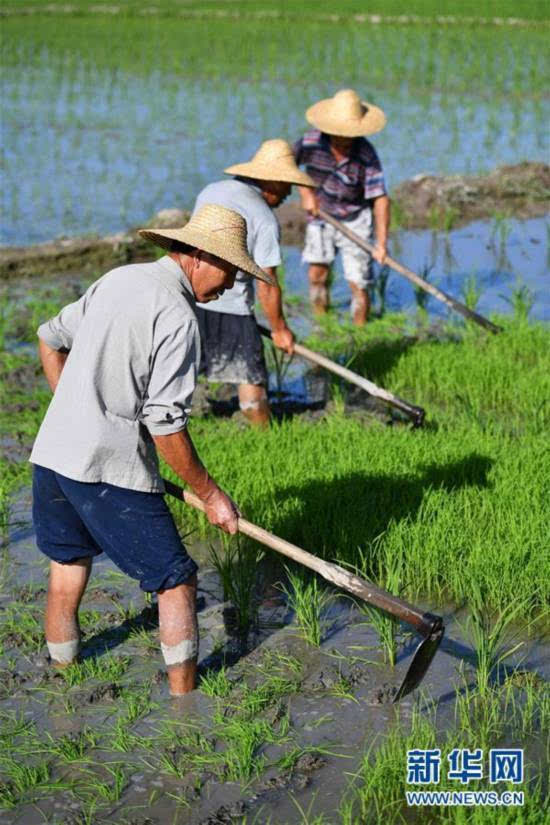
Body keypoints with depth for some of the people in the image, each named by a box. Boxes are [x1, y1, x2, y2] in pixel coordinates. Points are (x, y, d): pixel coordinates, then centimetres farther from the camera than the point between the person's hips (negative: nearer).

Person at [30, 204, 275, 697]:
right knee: (176, 583, 5)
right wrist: (210, 495, -8)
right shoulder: (177, 316, -14)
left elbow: (51, 339, 24)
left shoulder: (117, 279, 12)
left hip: (51, 453, 8)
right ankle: (183, 704, 11)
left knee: (66, 579, 19)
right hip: (111, 471, -8)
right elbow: (165, 426, -17)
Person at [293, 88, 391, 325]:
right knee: (317, 275, -8)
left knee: (358, 284, -5)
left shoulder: (366, 155, -21)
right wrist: (305, 192, -9)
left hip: (355, 221, -2)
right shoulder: (312, 141, -16)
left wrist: (382, 243, -28)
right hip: (320, 217, 2)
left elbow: (380, 198, -21)